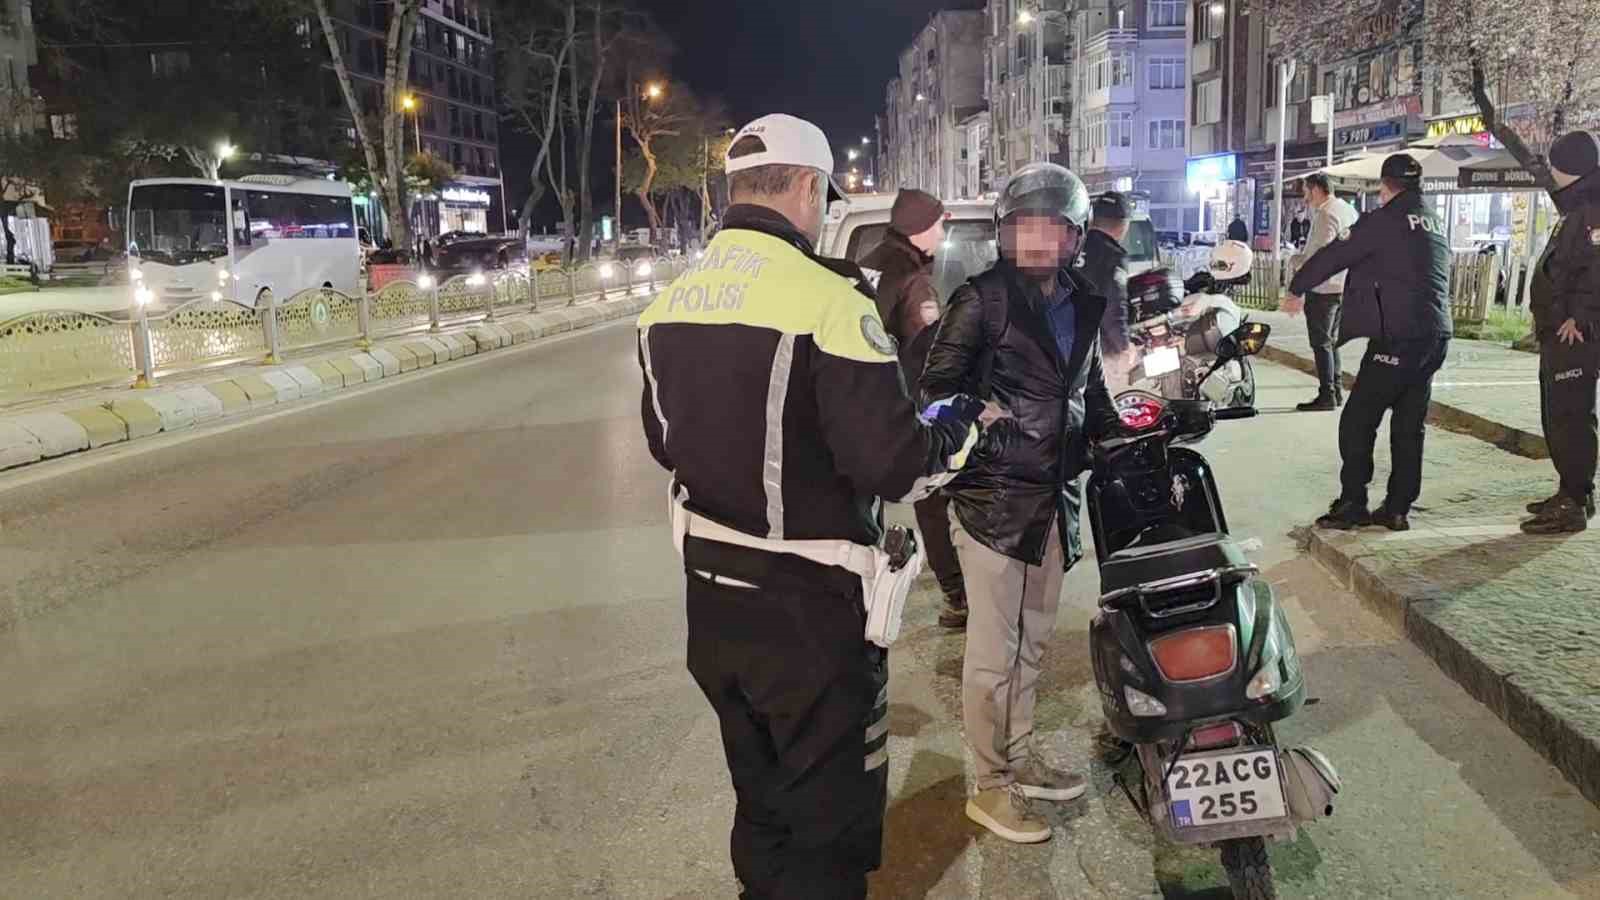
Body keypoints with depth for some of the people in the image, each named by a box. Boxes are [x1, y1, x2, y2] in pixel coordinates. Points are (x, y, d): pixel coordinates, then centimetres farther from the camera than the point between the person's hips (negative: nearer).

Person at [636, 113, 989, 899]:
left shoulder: (669, 303, 3)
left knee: (759, 796, 25)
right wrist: (954, 428, -2)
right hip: (808, 608, -7)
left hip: (711, 596, 7)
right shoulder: (827, 300, -21)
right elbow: (893, 464, -22)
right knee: (831, 816, 10)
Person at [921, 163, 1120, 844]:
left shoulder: (1082, 306, 11)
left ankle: (1020, 757, 36)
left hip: (1054, 497, 7)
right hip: (993, 498, -7)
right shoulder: (982, 300, -9)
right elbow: (937, 388, -10)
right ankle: (991, 787, 16)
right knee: (993, 652, 1)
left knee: (1031, 640, 19)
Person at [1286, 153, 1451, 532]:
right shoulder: (1435, 223, 18)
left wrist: (1297, 289, 10)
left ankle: (1352, 505, -2)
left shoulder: (1384, 220, -6)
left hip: (1398, 337, -8)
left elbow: (1334, 256, -2)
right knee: (1409, 425, 11)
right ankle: (1398, 509, 14)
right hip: (1436, 336, 8)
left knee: (1357, 421, -2)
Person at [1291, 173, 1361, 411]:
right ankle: (1337, 391, 21)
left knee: (1321, 342, -4)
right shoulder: (1349, 210, 14)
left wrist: (1297, 259, -6)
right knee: (1332, 341, 17)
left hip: (1323, 288, -9)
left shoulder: (1326, 214, -16)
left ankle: (1327, 395, -3)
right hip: (1343, 286, 9)